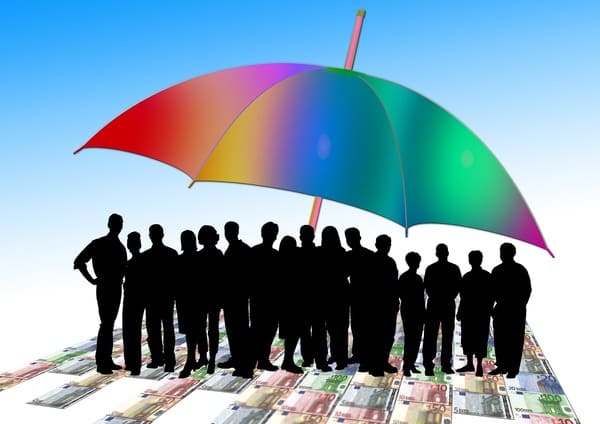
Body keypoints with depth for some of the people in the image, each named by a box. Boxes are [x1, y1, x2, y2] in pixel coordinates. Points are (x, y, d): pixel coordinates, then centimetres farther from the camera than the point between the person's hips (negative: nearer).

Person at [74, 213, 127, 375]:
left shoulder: (120, 247, 13)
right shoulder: (98, 244, -8)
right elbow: (79, 262, -10)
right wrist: (92, 280, -11)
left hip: (116, 289, 7)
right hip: (104, 289, -7)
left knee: (109, 324, 10)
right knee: (106, 324, -8)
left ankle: (107, 360, 17)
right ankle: (101, 363, -3)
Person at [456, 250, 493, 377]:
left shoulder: (486, 276, -4)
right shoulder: (467, 276, 9)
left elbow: (490, 296, -5)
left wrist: (489, 311, -11)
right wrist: (460, 312, 11)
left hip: (481, 313, -5)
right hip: (467, 312, 5)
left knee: (480, 339, -1)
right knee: (467, 338, 9)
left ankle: (479, 366, 6)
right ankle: (469, 364, 21)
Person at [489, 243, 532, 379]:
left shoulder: (520, 270, -5)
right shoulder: (497, 270, 7)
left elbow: (527, 290, -4)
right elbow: (493, 290, 10)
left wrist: (521, 307, -9)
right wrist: (490, 306, 3)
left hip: (516, 310, -4)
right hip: (501, 309, 4)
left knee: (515, 340, 2)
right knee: (499, 338, 6)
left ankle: (513, 369, 9)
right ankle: (502, 365, 18)